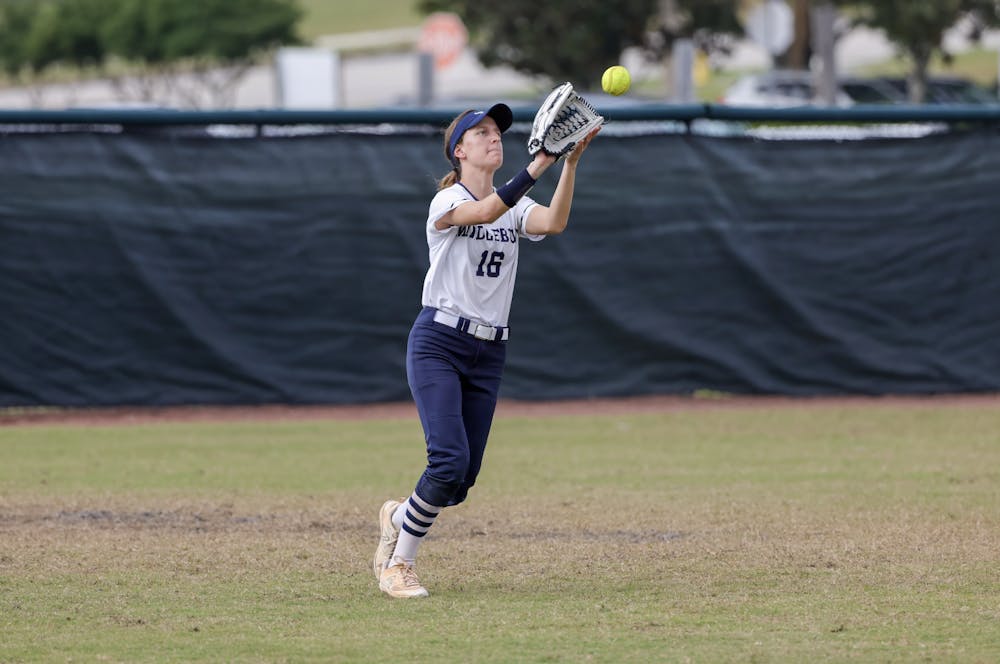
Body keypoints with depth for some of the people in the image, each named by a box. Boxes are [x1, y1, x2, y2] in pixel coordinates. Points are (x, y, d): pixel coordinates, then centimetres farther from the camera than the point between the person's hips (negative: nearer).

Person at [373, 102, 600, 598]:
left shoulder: (516, 207, 9)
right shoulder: (446, 202, -7)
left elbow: (554, 223, -14)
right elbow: (485, 212, -29)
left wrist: (571, 162, -27)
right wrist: (539, 163, -38)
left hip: (488, 353, 6)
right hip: (438, 344, -6)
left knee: (461, 481, 3)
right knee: (450, 459, -21)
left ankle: (399, 517, 34)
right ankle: (399, 564, -4)